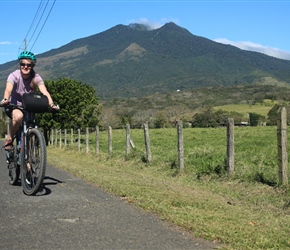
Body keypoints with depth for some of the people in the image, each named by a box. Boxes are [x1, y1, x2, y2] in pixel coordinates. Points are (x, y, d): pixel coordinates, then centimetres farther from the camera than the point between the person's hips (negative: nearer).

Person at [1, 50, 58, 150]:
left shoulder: (36, 78, -13)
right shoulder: (14, 75, -18)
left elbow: (45, 92, -28)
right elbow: (8, 89, -36)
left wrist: (51, 104, -48)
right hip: (14, 106, -3)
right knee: (18, 116, -37)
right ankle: (9, 140, -17)